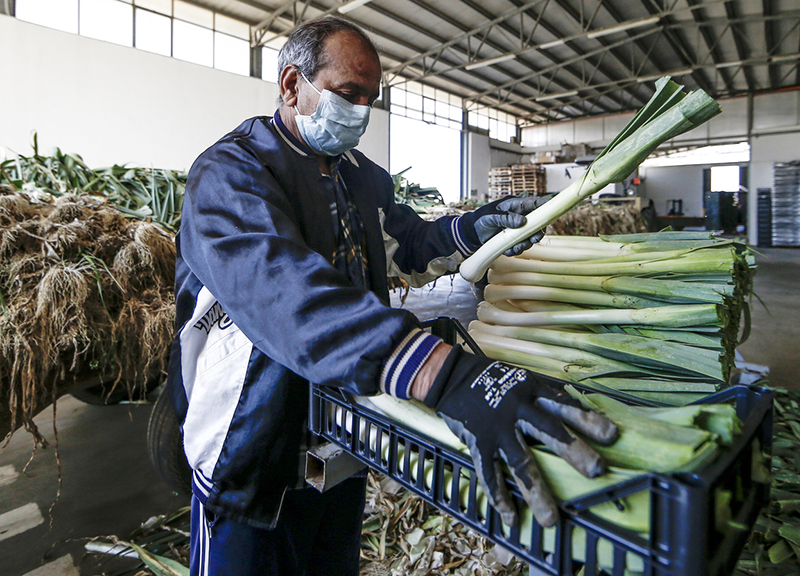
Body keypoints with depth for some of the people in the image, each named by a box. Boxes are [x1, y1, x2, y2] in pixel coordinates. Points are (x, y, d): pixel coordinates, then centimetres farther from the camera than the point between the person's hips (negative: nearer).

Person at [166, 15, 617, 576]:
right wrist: (446, 376, -52)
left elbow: (406, 242, 18)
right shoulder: (229, 172, -20)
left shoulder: (364, 177, 7)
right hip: (253, 455, -6)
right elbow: (285, 288, -40)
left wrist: (471, 229, -4)